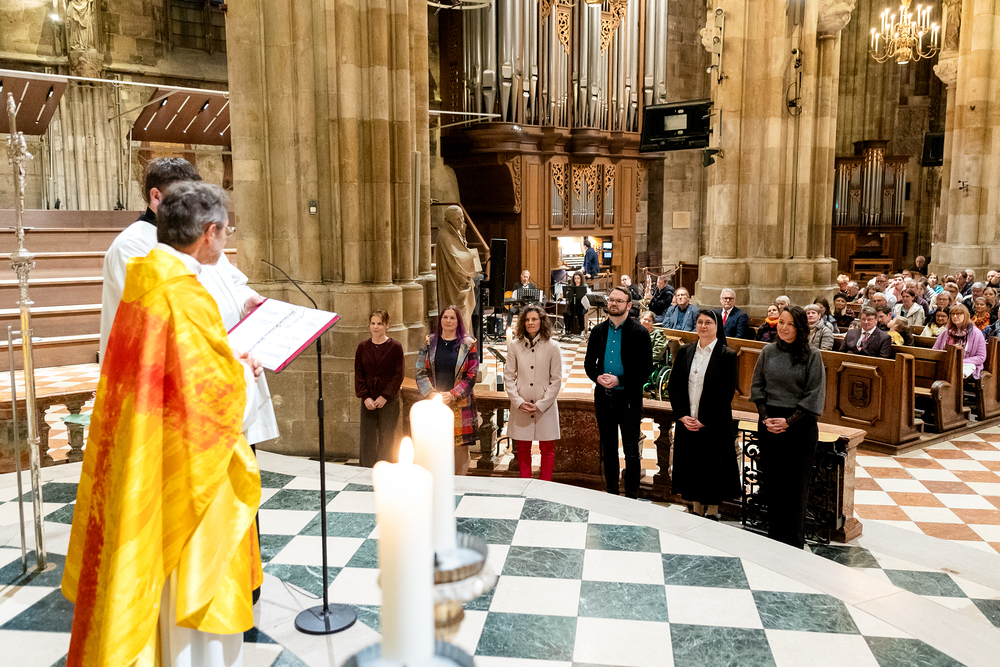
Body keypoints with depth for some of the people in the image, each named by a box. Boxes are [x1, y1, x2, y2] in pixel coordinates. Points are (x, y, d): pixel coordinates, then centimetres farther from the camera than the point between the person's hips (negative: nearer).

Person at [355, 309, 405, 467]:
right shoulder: (363, 347, 7)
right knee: (367, 442, 3)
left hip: (389, 402, -2)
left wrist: (385, 397, -12)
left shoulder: (395, 347, -2)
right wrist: (365, 397, -7)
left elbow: (398, 375, -4)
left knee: (386, 442, 1)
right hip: (368, 402, 3)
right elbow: (358, 374, 5)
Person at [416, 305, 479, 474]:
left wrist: (452, 395, -12)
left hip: (460, 404, -1)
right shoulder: (429, 342, 8)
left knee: (461, 447, 2)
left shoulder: (468, 344, 2)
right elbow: (421, 372, 5)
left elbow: (471, 375, -2)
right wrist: (432, 394, -9)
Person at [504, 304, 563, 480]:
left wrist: (540, 404, -9)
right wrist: (518, 401, -7)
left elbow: (556, 380, -2)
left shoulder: (552, 347, -3)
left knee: (547, 449, 4)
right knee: (523, 449, 9)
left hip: (545, 407, -1)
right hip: (521, 408, 1)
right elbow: (509, 377, 4)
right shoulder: (515, 346, 2)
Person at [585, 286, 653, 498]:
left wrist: (619, 380, -19)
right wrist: (597, 377, -10)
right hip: (604, 398, 4)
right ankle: (612, 494, 26)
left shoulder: (639, 333, -6)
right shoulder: (598, 331, 7)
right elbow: (589, 363, 11)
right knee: (608, 450, 14)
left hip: (629, 399, -4)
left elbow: (646, 369, -9)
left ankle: (631, 497, 14)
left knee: (631, 452, 3)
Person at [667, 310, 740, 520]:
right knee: (690, 469, 10)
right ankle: (697, 511, 23)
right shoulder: (684, 352, 6)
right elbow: (673, 386, 5)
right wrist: (682, 416, -7)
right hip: (687, 423, 4)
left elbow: (726, 393, -10)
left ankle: (712, 514, 18)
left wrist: (703, 420, -14)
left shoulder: (727, 356, -5)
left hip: (714, 425, -4)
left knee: (713, 471, 4)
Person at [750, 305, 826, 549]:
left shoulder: (812, 356, -5)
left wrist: (789, 421, -13)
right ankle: (773, 536, 22)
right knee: (771, 483, 8)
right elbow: (757, 387, 9)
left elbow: (814, 396, -7)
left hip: (800, 426, -3)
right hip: (769, 424, 3)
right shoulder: (768, 352, 5)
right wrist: (766, 417, -4)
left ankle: (794, 543, 15)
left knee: (796, 485, 3)